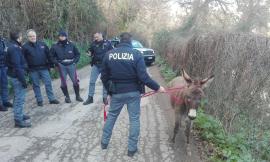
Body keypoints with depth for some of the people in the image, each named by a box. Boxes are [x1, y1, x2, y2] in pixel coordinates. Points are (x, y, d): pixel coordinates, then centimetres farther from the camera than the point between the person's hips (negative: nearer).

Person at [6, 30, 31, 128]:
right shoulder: (14, 48, -18)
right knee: (20, 98, -5)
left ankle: (19, 114, 34)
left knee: (19, 97, 21)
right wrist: (23, 80, -23)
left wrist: (22, 77, 18)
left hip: (15, 75, 11)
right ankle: (18, 120, 0)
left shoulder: (13, 47, 14)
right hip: (17, 76, -11)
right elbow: (17, 66, -23)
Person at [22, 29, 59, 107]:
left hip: (44, 68, 2)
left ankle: (52, 99, 11)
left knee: (48, 83, 2)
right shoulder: (25, 47, -1)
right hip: (33, 70, -1)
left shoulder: (42, 44, 6)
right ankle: (39, 100, 18)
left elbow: (48, 55, 9)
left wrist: (50, 64, 6)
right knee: (36, 85, 7)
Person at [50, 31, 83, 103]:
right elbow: (52, 56, 8)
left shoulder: (71, 45, 3)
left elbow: (77, 54, 11)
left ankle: (77, 96, 17)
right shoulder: (55, 46, 0)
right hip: (62, 66, 0)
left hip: (71, 65, 0)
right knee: (63, 82, 4)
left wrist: (75, 61, -1)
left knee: (75, 81, 2)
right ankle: (67, 97, 20)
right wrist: (57, 63, -4)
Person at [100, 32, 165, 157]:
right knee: (134, 119, 11)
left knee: (111, 116, 21)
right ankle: (132, 148, 17)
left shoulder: (109, 54, -3)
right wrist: (157, 87, -5)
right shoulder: (136, 54, -12)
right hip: (133, 92, -2)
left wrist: (109, 90, 18)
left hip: (116, 92, 3)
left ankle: (104, 142, 33)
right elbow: (143, 77, -17)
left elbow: (104, 76, 3)